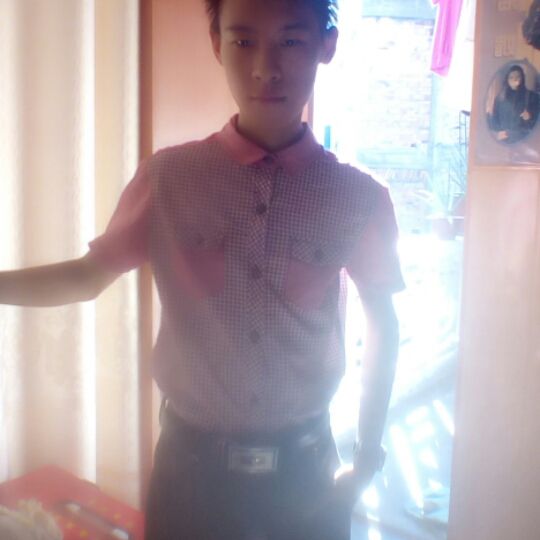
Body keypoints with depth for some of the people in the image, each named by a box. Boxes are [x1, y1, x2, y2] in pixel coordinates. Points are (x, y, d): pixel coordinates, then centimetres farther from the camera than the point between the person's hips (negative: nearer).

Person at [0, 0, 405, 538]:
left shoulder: (358, 197, -9)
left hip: (303, 466, 1)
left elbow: (383, 326, 4)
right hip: (191, 462, 0)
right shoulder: (166, 178, -9)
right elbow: (88, 275, 4)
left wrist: (369, 450, 7)